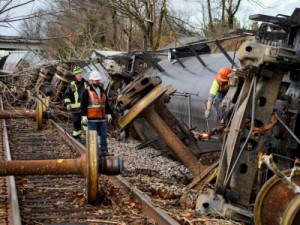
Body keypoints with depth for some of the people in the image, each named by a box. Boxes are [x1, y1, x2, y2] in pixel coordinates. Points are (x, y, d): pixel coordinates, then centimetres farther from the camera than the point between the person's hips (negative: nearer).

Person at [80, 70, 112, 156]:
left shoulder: (102, 91, 14)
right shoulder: (86, 92, -5)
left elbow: (106, 104, 19)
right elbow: (83, 105, -8)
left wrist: (108, 114, 15)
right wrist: (84, 116, -15)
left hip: (102, 118, 6)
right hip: (92, 119, -6)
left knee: (104, 135, 5)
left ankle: (104, 151, 12)